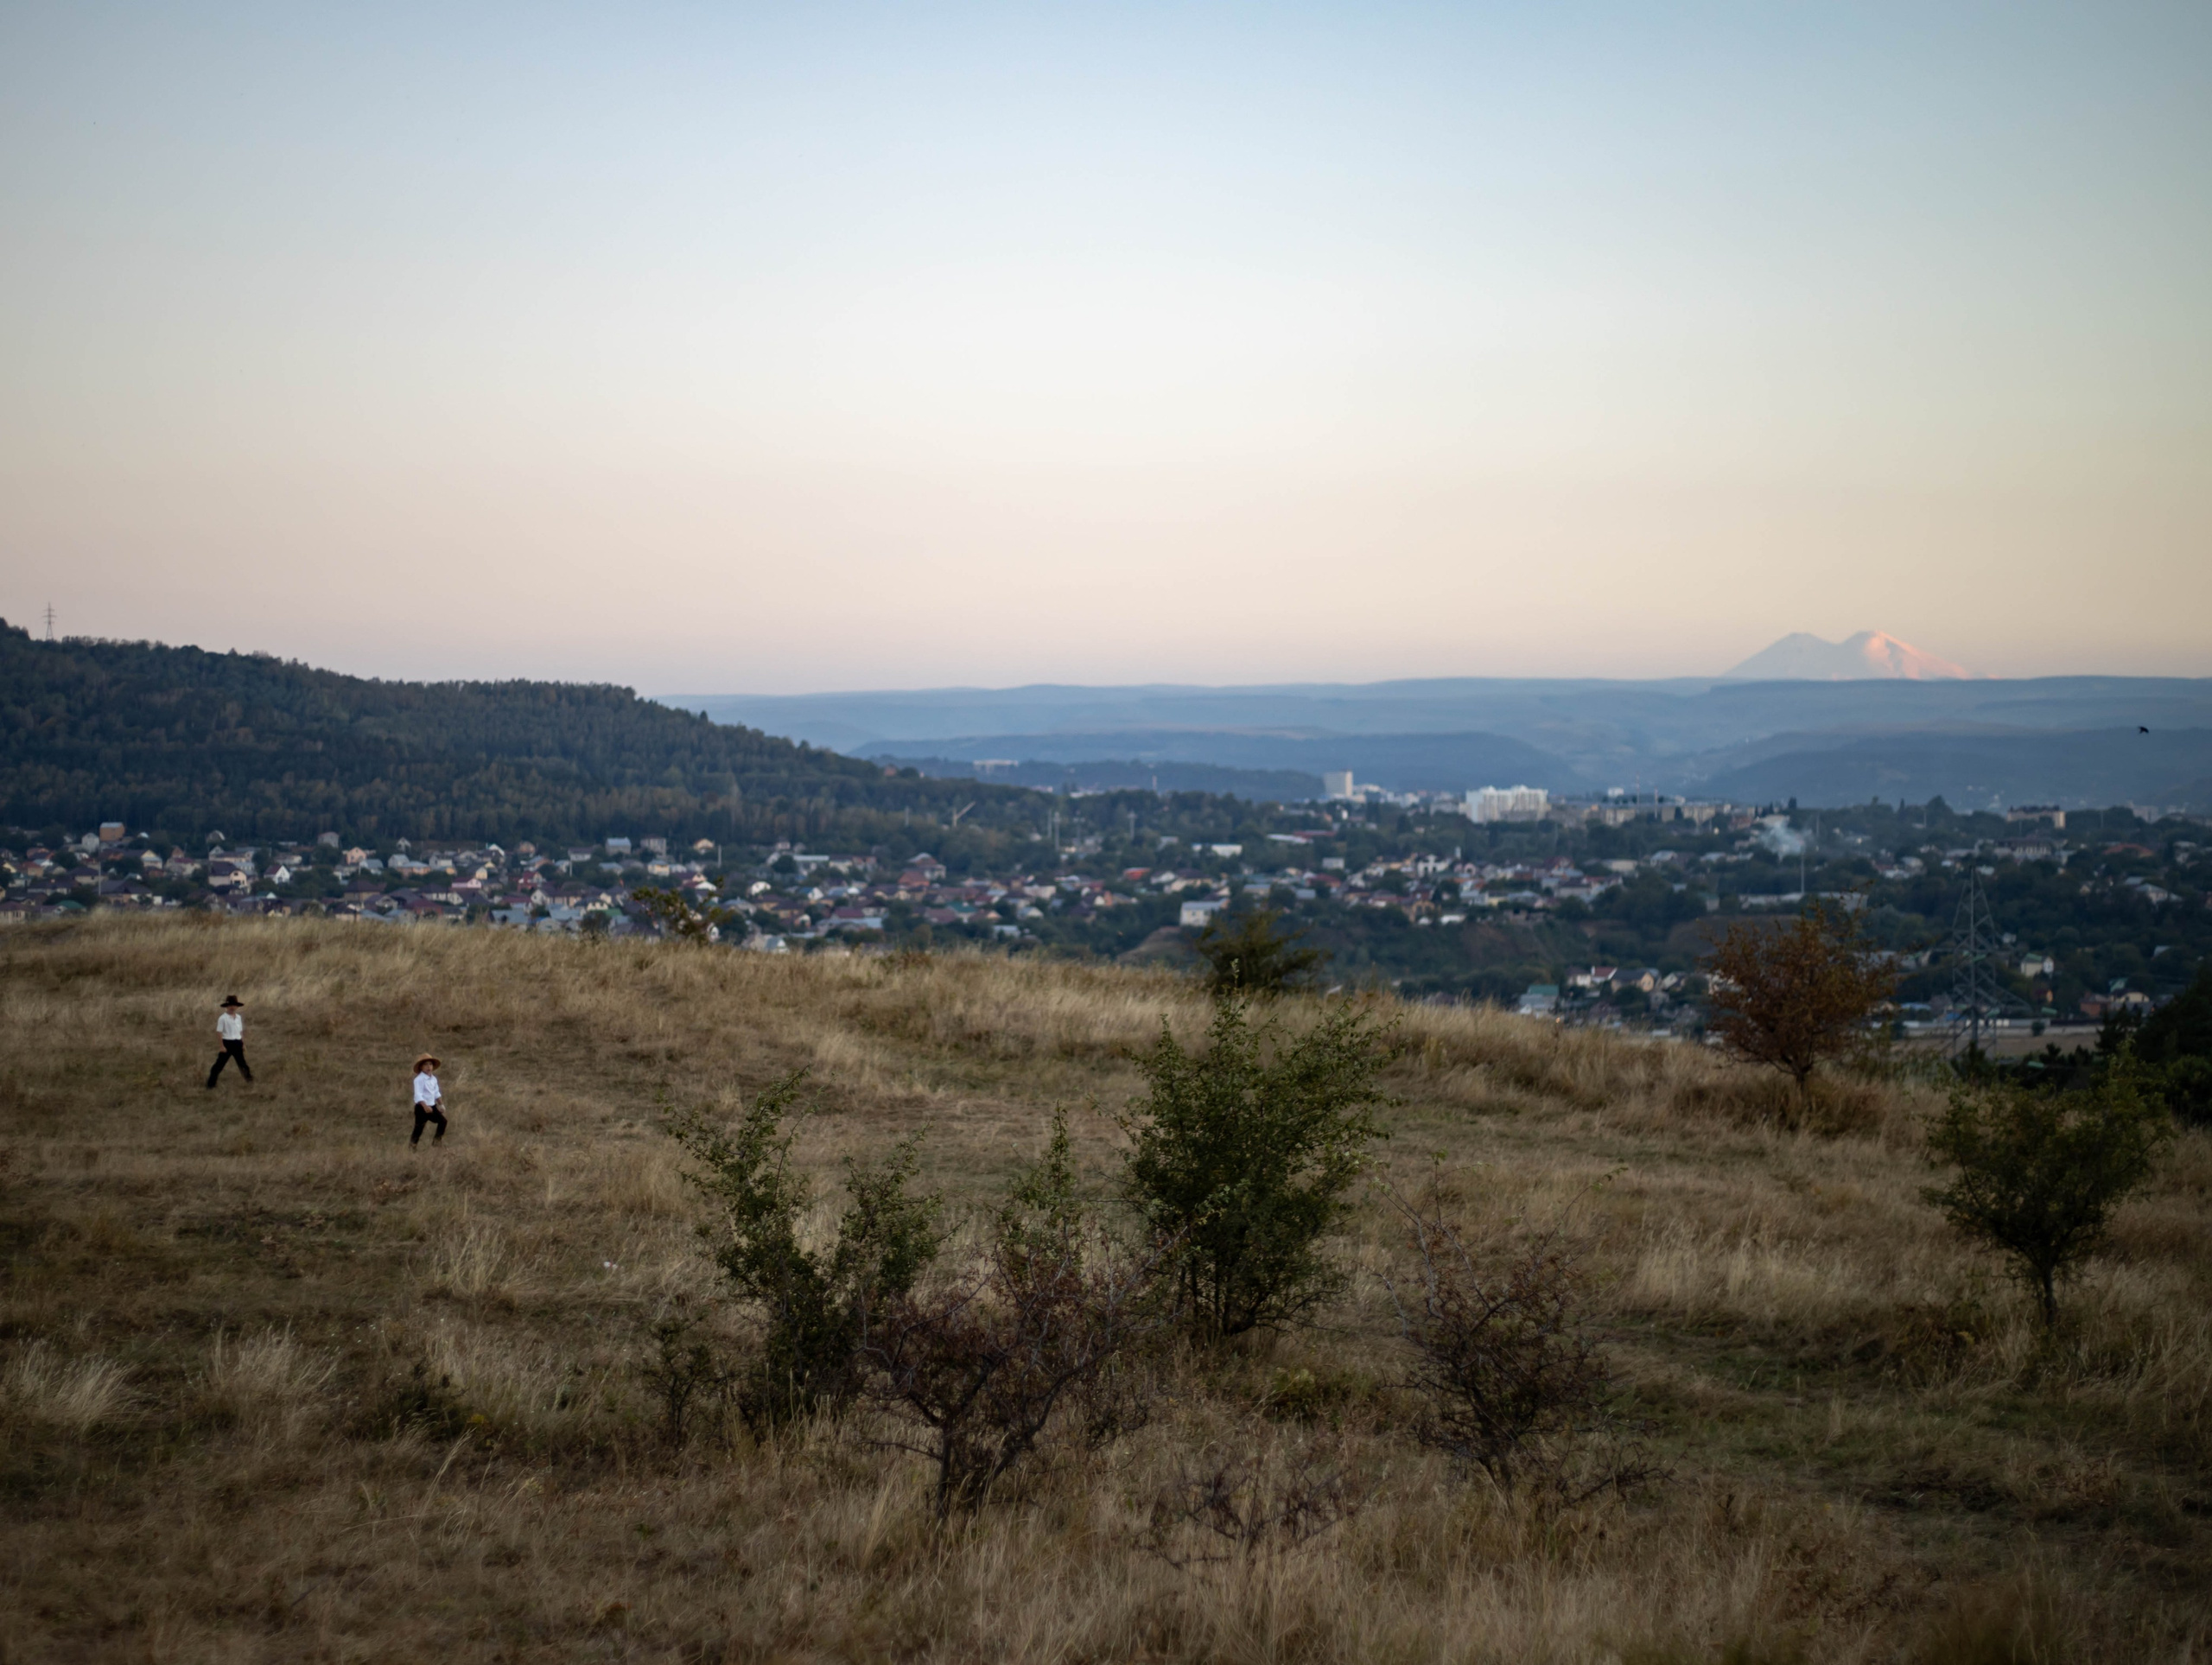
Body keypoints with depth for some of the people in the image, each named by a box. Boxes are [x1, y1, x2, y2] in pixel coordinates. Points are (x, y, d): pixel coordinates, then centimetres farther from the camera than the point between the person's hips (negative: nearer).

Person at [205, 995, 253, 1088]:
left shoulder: (238, 1018, 9)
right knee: (219, 1065, -4)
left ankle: (249, 1079, 31)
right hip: (227, 1043, -5)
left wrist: (243, 1044, 13)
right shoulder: (223, 1018, -11)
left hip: (237, 1043, 6)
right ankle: (211, 1085, 1)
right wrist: (222, 1046, -16)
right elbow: (219, 1032, -13)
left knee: (243, 1063, 17)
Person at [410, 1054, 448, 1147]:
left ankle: (436, 1141, 19)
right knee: (419, 1126, -4)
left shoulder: (433, 1079, 8)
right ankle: (412, 1145, 8)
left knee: (443, 1121, 7)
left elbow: (437, 1093, 19)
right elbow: (418, 1095, -25)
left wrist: (441, 1104, 17)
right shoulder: (419, 1079, -18)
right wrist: (425, 1106, -35)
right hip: (422, 1107, -8)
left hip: (432, 1106, 8)